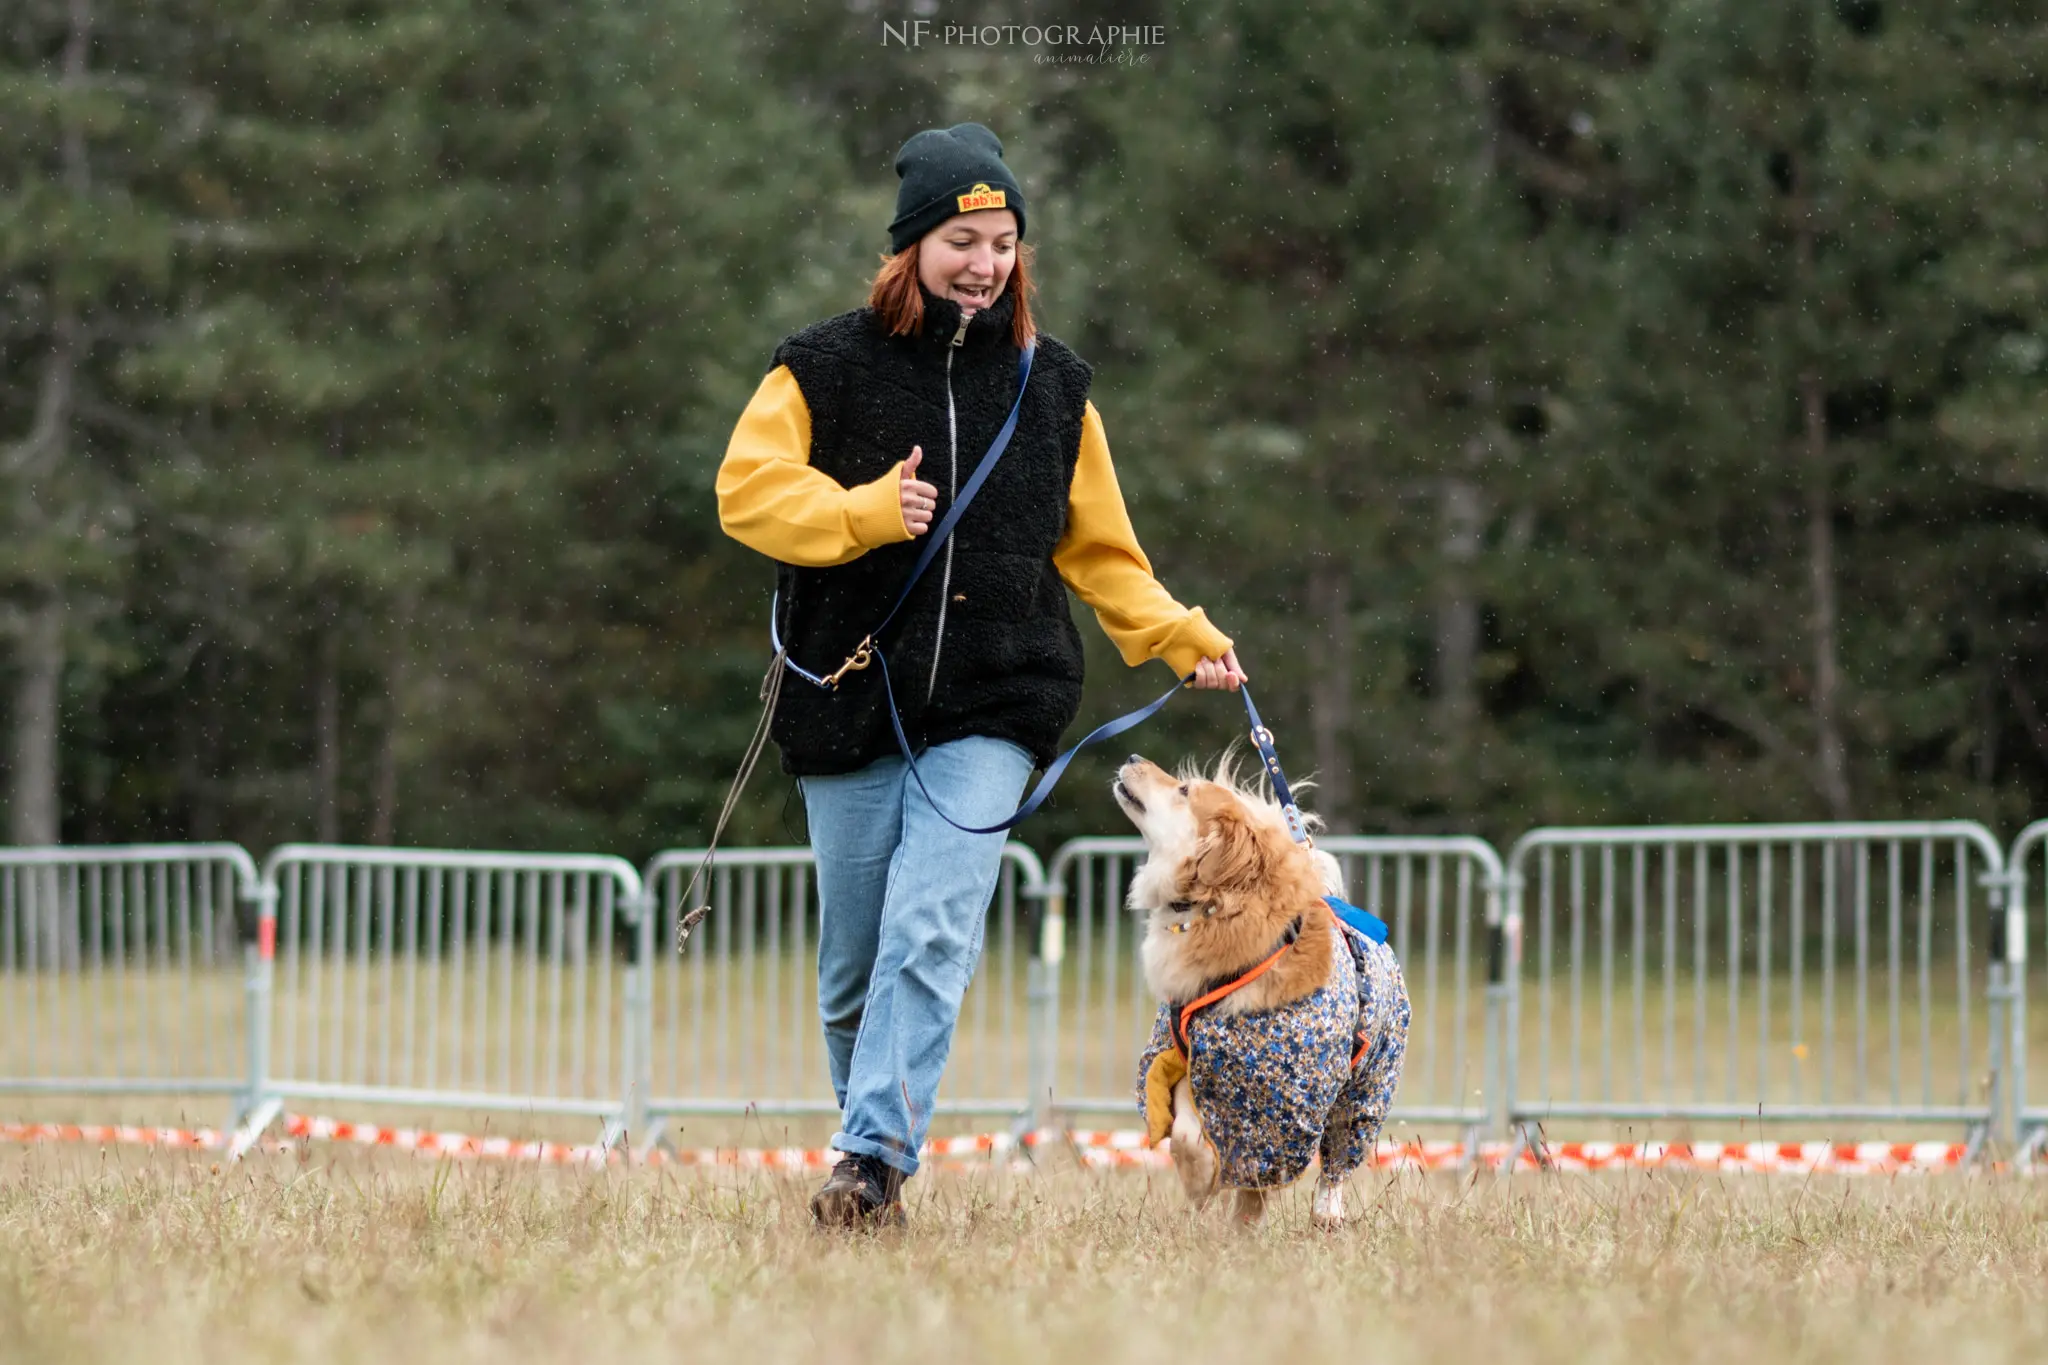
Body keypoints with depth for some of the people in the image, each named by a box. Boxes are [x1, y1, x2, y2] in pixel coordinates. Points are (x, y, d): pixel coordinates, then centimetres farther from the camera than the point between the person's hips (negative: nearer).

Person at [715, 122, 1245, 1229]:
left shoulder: (1051, 386, 12)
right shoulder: (824, 369, 4)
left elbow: (1096, 547, 21)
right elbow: (748, 491, -7)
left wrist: (1178, 638, 14)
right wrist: (866, 512, -20)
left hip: (994, 710, 0)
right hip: (849, 707, 0)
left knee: (931, 932, -18)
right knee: (853, 961, 4)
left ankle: (873, 1160, -22)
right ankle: (873, 1155, 19)